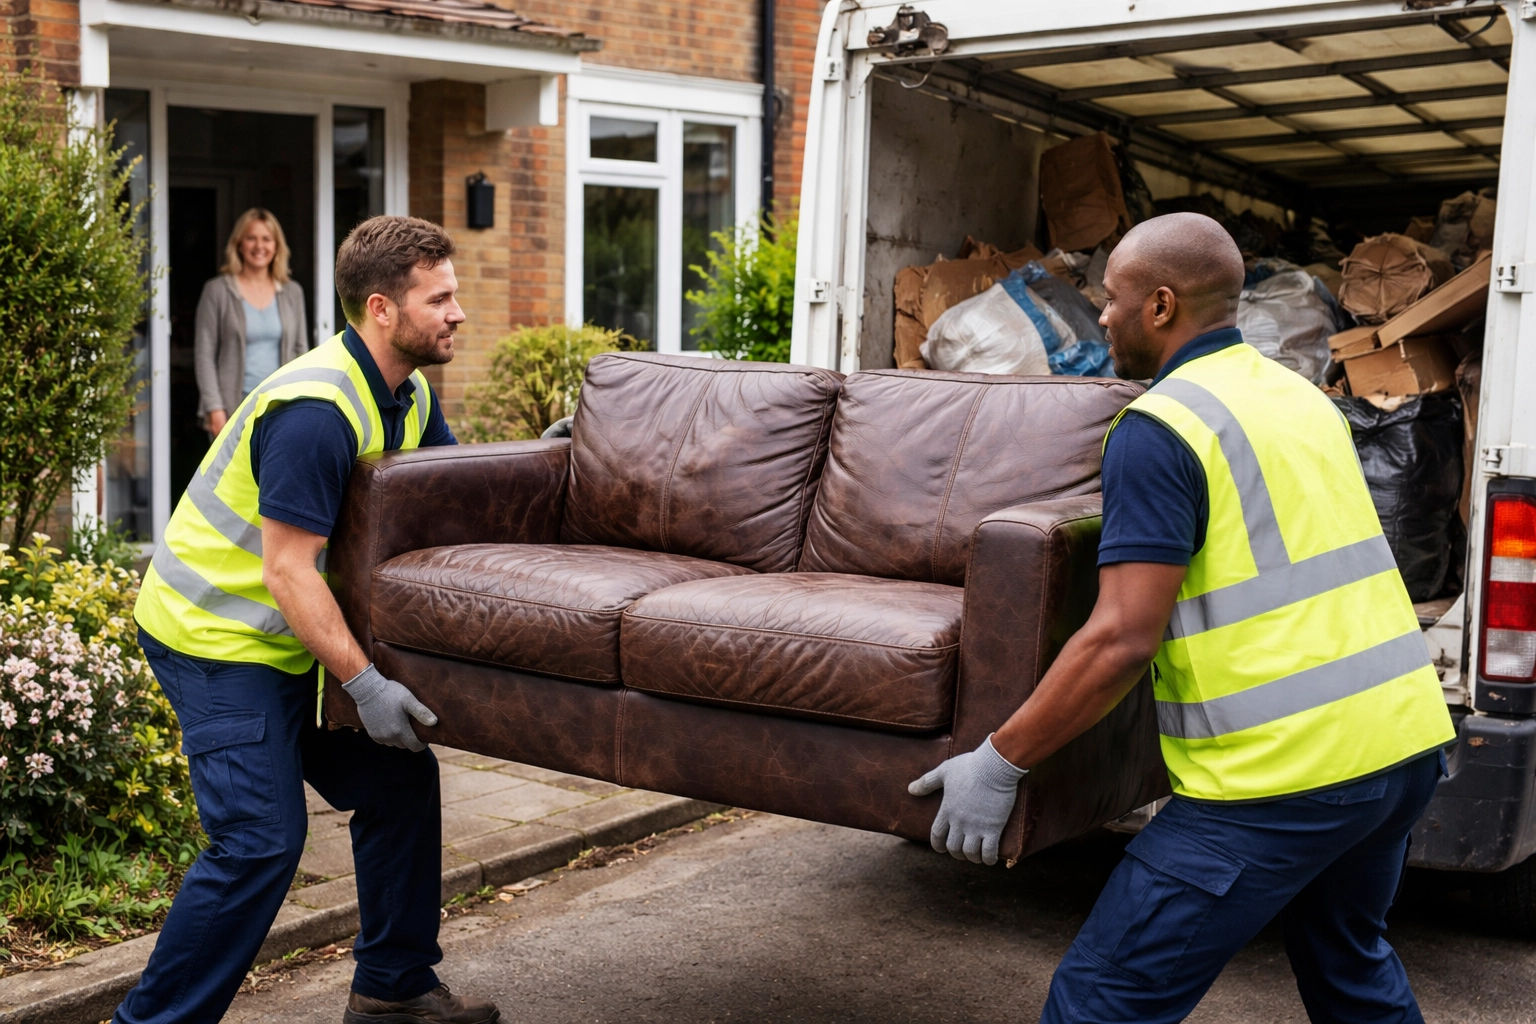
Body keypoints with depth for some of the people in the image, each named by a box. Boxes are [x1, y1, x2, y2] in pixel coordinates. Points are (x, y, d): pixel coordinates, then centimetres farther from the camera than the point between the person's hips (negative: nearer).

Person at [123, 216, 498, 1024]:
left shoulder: (406, 394, 4)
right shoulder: (316, 409, -26)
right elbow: (287, 572, -27)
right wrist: (364, 684, -27)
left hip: (287, 637, 10)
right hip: (215, 635, -10)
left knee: (400, 781, 10)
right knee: (261, 836, -16)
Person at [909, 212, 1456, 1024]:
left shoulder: (1159, 425, -11)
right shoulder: (1300, 395, 15)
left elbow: (1123, 639, -18)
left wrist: (997, 764, -11)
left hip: (1284, 774, -9)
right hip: (1408, 742, 9)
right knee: (1348, 958, 32)